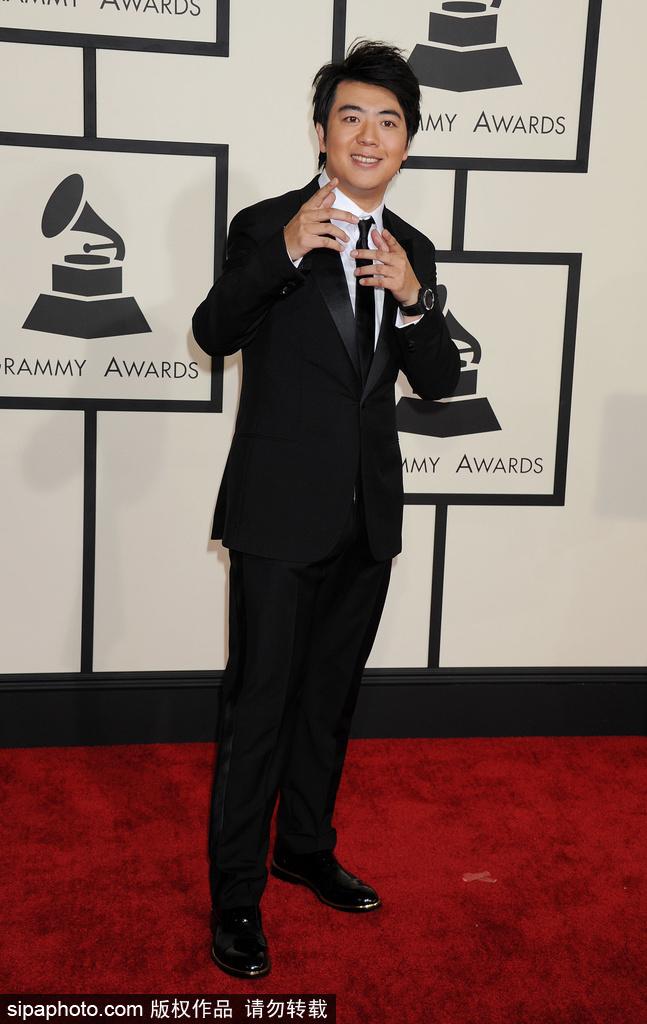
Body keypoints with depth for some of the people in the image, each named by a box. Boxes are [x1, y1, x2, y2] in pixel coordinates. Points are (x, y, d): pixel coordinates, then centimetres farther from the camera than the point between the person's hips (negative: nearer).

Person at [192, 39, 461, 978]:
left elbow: (438, 382, 6)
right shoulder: (267, 227, -5)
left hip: (368, 513, 5)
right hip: (280, 511, -5)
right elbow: (213, 335, -16)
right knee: (260, 698, 2)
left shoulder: (410, 250, 9)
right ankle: (236, 892, 18)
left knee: (331, 691, 17)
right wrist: (284, 252, -29)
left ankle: (307, 847, 37)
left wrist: (412, 298, -12)